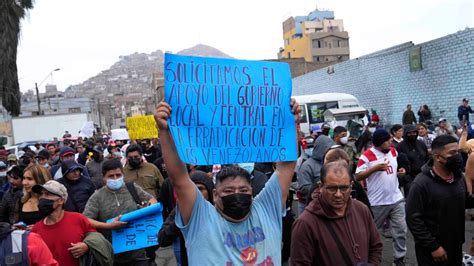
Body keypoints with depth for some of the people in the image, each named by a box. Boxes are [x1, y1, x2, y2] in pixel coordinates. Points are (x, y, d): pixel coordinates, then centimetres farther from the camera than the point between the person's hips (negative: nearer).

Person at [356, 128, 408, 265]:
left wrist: (400, 170, 0)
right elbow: (357, 176, -17)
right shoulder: (367, 155, -16)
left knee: (401, 230, 7)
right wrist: (376, 168, -26)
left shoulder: (393, 151, 6)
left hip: (396, 199, 5)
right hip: (377, 202, -5)